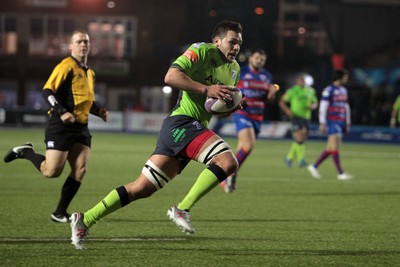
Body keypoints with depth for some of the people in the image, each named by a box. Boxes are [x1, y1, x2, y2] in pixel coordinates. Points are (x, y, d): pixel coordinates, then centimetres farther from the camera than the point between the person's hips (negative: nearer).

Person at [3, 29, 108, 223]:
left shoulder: (90, 72, 19)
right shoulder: (66, 67, -8)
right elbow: (47, 91, -15)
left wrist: (99, 111, 11)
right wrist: (62, 112, -26)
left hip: (81, 127, 7)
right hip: (60, 127, -7)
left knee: (80, 170, -6)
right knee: (52, 172, -10)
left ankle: (60, 213, 3)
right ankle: (26, 152, 18)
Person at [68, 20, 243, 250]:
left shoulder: (234, 69, 21)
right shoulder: (202, 51, -6)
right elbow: (171, 76, -18)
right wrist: (206, 89, -23)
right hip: (181, 122, -9)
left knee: (142, 188, 6)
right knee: (228, 161, -25)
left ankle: (84, 220, 10)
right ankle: (182, 209, -19)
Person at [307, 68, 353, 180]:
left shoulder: (344, 90, 17)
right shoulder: (329, 90, -8)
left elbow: (346, 107, 22)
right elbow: (323, 107, -11)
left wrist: (347, 124, 21)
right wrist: (322, 123, -14)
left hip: (340, 122, 8)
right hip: (332, 121, -8)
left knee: (331, 148, 8)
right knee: (335, 146, -9)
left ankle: (314, 166, 19)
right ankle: (340, 173, -10)